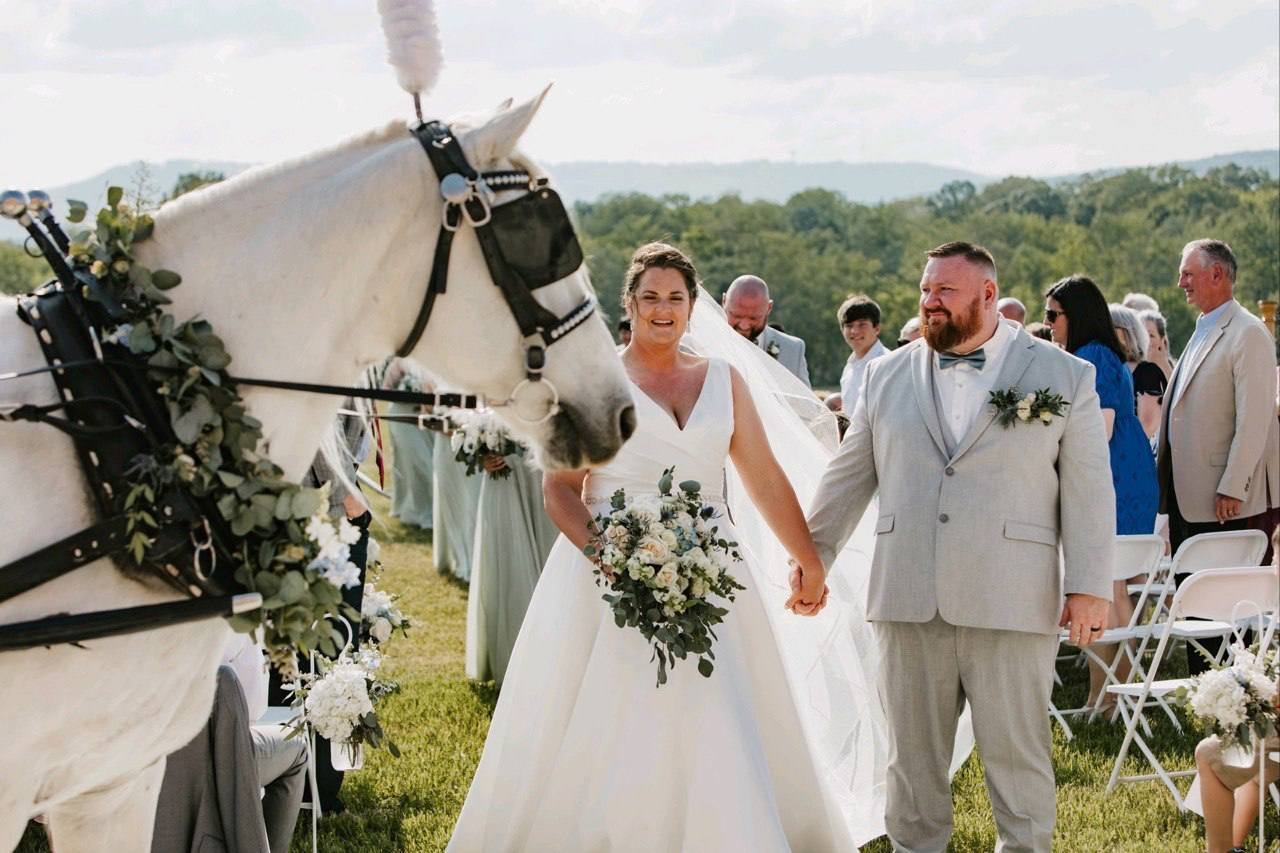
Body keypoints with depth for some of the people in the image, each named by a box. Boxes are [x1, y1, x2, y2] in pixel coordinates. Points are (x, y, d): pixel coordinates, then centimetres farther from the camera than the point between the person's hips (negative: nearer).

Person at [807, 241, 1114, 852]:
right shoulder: (887, 376, 12)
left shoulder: (1065, 377, 4)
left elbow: (1088, 489, 1)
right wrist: (814, 555, 14)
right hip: (907, 597, 3)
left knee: (1016, 750, 3)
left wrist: (1089, 586, -5)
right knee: (913, 750, 8)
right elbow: (848, 476, 17)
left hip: (1011, 599, -3)